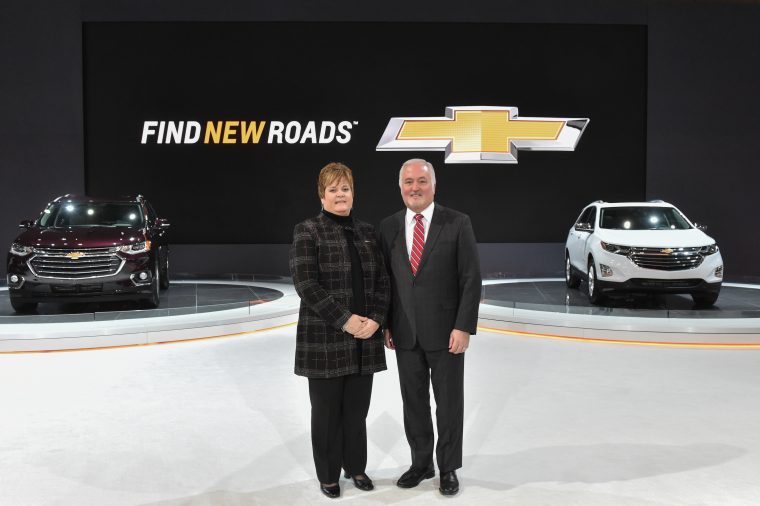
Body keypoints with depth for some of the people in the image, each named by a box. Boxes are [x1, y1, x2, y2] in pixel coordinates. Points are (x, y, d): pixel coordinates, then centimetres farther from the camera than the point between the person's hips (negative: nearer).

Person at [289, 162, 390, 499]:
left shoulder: (367, 232, 10)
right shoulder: (307, 232, -5)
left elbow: (382, 281, 8)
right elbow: (306, 285, -14)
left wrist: (375, 320, -7)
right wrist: (344, 320, -18)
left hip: (364, 338, 4)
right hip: (325, 338, -4)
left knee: (357, 408, 13)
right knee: (327, 410, 7)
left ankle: (356, 467, 30)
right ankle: (328, 474, 24)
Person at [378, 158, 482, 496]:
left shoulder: (457, 223, -6)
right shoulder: (388, 227, 4)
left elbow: (471, 279, -8)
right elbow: (384, 279, 9)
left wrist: (464, 327, -13)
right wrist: (386, 324, 5)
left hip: (446, 332, -3)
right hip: (405, 333, 3)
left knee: (449, 403, 9)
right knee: (413, 403, 13)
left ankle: (448, 468, 26)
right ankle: (421, 463, 30)